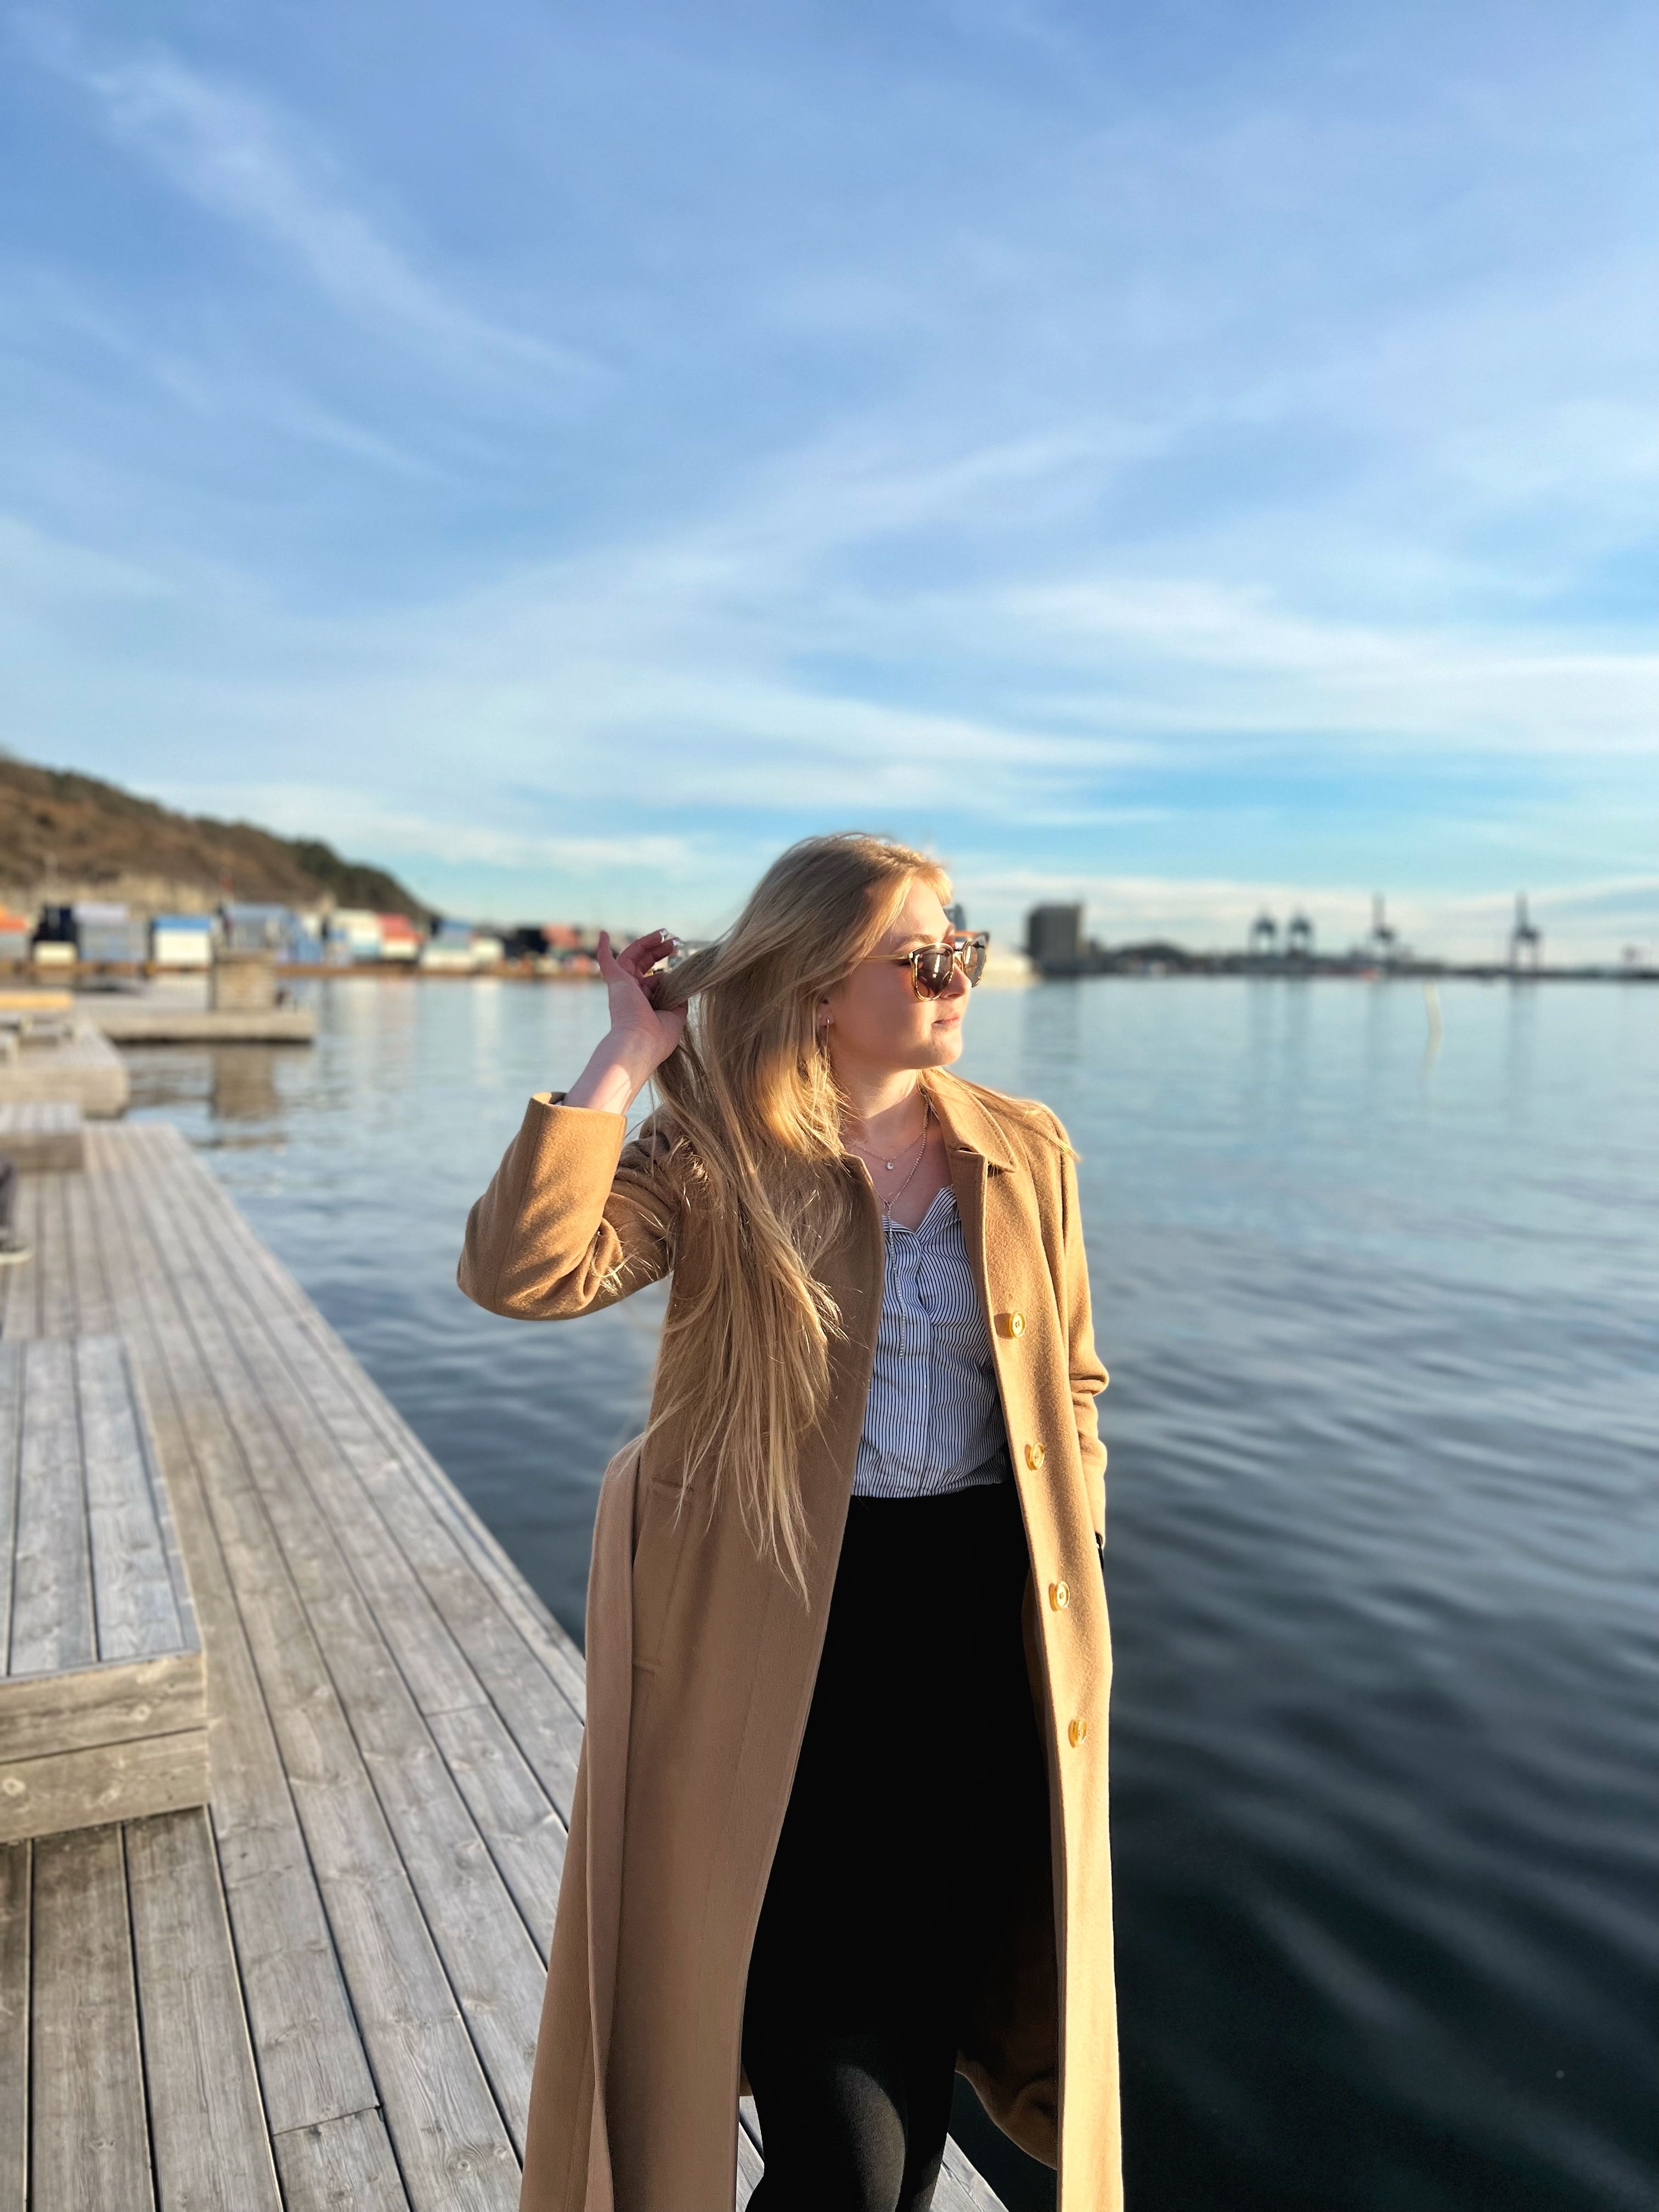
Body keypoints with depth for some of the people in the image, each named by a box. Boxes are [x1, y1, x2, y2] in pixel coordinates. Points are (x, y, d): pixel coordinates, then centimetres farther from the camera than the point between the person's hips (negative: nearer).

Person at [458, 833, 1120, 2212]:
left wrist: (1070, 1583, 7)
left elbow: (1069, 1384, 11)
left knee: (925, 2055, 23)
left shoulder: (1027, 1153, 2)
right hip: (785, 1654, -4)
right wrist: (628, 1056, -20)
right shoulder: (716, 1163, -10)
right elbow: (521, 1270, -26)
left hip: (985, 1635, 4)